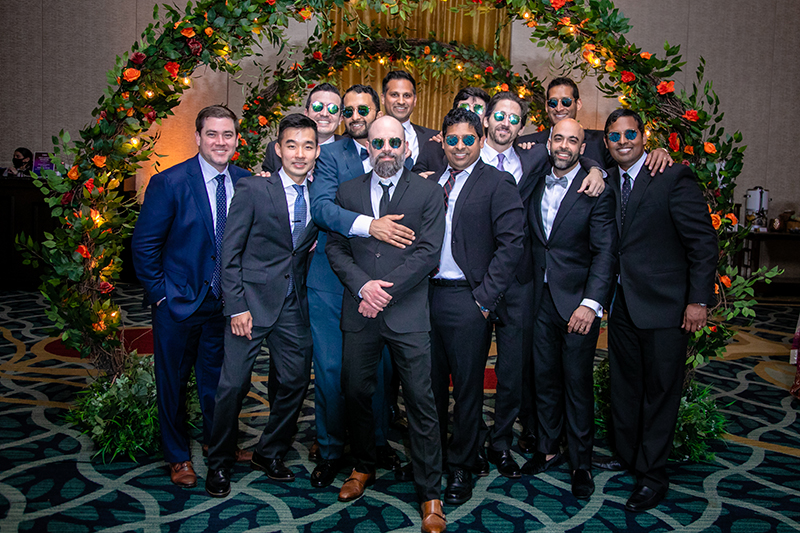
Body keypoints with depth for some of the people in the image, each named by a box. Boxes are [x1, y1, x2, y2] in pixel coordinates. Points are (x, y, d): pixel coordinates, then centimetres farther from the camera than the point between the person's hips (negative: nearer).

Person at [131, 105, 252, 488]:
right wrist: (160, 294, -11)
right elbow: (144, 243, -11)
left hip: (224, 300, 4)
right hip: (178, 302, -3)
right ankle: (178, 456, 31)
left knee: (216, 376, 19)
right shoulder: (169, 182, -13)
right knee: (173, 380, 11)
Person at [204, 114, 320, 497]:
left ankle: (270, 454, 31)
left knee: (295, 382, 10)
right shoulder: (252, 189, -6)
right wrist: (237, 307, -12)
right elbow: (230, 253, -7)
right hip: (253, 300, -4)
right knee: (233, 385, -1)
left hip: (294, 307, 5)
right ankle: (219, 463, 21)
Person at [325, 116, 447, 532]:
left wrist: (386, 289, -12)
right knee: (356, 393, 12)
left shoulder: (427, 192, 3)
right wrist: (363, 285, -10)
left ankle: (430, 494, 13)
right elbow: (335, 247, 6)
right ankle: (363, 467, 37)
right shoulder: (347, 192, 11)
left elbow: (428, 251, -5)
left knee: (421, 402, 0)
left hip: (408, 314, -3)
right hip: (359, 312, 3)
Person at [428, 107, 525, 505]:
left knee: (467, 387, 6)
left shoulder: (497, 184, -3)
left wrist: (484, 297, -13)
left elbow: (511, 244, -10)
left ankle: (461, 469, 22)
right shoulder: (430, 182, 13)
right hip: (426, 294, 5)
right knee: (431, 383, 14)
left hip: (466, 299, -4)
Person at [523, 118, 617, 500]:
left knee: (578, 383, 3)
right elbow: (532, 242, 11)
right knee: (544, 379, 14)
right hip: (541, 300, 4)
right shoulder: (535, 187, 9)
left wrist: (591, 303, -20)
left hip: (578, 303, -4)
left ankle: (582, 464, 19)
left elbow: (605, 252, -12)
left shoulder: (596, 190, -7)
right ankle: (547, 449, 31)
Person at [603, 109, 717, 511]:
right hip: (621, 304, 6)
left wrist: (699, 299, -13)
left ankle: (652, 475, 19)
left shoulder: (674, 177, -8)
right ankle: (627, 459, 33)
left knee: (660, 390, 5)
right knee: (623, 386, 16)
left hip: (663, 305, -5)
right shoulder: (606, 182, 9)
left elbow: (703, 240, -10)